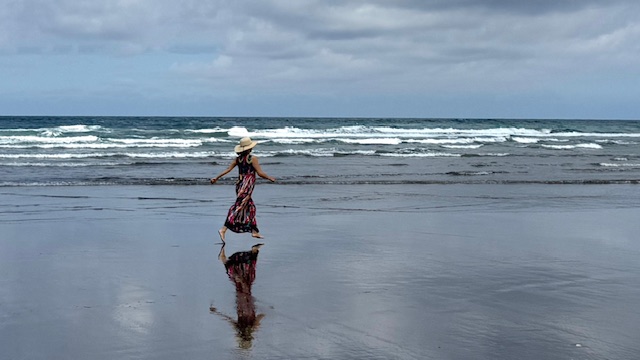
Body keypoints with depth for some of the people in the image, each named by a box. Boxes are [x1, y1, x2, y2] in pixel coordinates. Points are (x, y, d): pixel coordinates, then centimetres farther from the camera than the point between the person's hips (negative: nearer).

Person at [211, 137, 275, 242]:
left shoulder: (238, 159, 6)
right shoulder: (253, 158, -11)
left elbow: (228, 169, 3)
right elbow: (260, 173, -12)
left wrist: (216, 178, 8)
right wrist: (270, 178, 4)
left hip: (239, 185, 8)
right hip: (247, 187, -8)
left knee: (250, 207, 18)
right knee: (238, 208, -8)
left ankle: (254, 231, 24)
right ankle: (223, 229, -15)